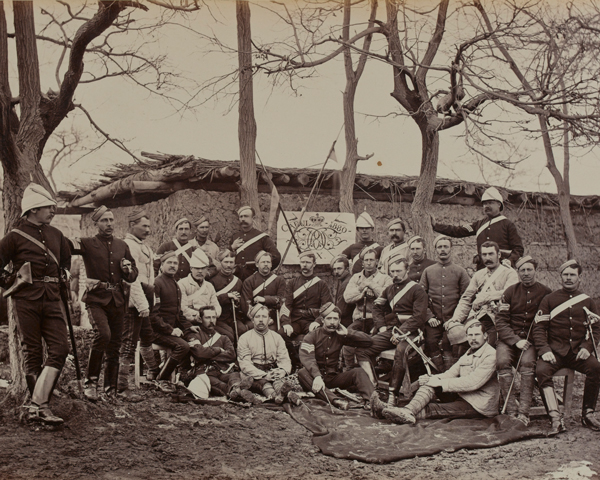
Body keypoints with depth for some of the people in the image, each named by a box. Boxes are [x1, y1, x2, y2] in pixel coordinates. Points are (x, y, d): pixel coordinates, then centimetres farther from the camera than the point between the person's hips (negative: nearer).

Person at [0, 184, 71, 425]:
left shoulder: (56, 235, 14)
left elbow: (66, 260, 31)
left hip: (51, 299, 5)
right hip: (26, 299, -5)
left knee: (60, 348, -9)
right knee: (33, 353, 0)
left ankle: (38, 405, -9)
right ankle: (38, 405, 8)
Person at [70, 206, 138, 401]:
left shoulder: (122, 246, 15)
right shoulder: (88, 244, 1)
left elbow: (132, 277, 22)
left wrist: (128, 269, 0)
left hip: (117, 299, 5)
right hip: (96, 297, -5)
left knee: (114, 346, 8)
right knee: (103, 334, -27)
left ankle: (111, 390, 20)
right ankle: (90, 382, -13)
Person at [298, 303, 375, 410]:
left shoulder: (340, 336, 8)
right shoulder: (312, 336, -3)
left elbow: (368, 341, 5)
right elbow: (307, 358, -22)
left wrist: (347, 333, -7)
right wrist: (317, 376, -40)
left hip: (334, 377, 3)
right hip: (316, 376, -3)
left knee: (358, 372, -19)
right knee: (302, 373, -35)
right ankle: (335, 400, -55)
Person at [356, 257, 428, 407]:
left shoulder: (417, 290, 0)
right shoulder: (389, 289, 21)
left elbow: (419, 317, -8)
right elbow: (378, 308, 29)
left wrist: (401, 332, -16)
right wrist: (381, 326, 9)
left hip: (408, 333, -6)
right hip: (389, 331, 6)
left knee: (400, 353, -37)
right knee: (361, 349, -15)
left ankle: (392, 394, -35)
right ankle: (372, 385, -19)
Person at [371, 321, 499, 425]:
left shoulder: (491, 355, -12)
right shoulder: (468, 354, 18)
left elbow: (473, 382, -22)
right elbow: (451, 373, 7)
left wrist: (440, 383, -20)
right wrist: (431, 379, -14)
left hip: (480, 406, -7)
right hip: (462, 396, 7)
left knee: (436, 409, -28)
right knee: (430, 384, -15)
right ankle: (408, 410, -38)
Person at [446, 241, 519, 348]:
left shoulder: (510, 273, 7)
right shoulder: (478, 275, 25)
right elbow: (466, 299, 19)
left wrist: (485, 297, -15)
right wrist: (456, 319, 4)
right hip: (475, 318, 4)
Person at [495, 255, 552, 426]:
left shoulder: (545, 293, 6)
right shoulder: (510, 292, 8)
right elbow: (500, 322, 3)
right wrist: (516, 340, -11)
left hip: (532, 340, -1)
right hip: (509, 338, 1)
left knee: (528, 362, -31)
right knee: (503, 362, -29)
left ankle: (524, 412, -32)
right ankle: (511, 410, -28)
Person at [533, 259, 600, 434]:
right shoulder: (549, 299, 7)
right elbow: (539, 327, 2)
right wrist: (544, 350, -13)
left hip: (579, 351, 1)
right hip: (555, 351, -1)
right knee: (541, 370, -31)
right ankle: (556, 419, -32)